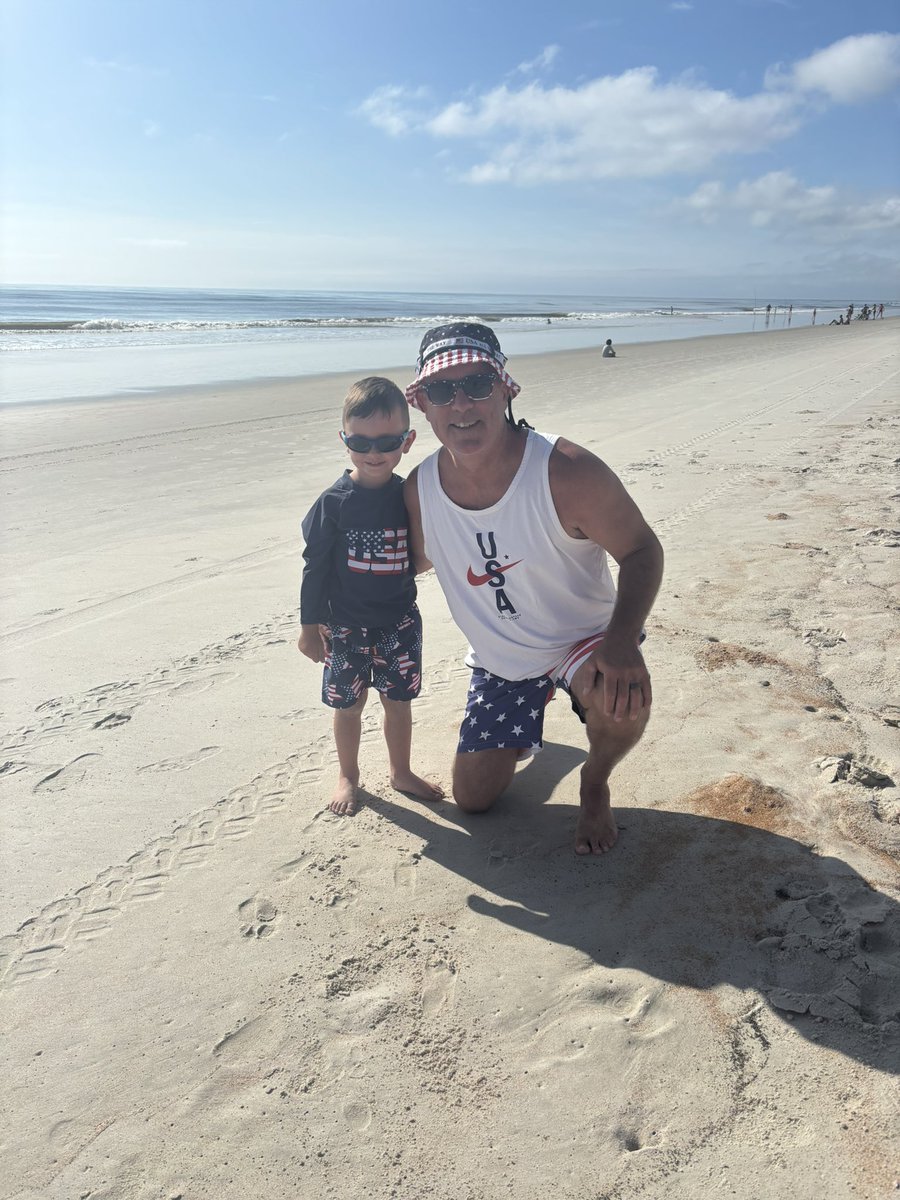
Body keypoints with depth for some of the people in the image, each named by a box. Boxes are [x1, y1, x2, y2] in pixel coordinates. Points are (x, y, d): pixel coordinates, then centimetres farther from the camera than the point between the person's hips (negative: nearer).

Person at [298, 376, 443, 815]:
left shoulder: (410, 495, -3)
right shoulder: (334, 502, -11)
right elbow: (315, 565, -6)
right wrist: (310, 626, -5)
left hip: (399, 621, 3)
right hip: (346, 625, -2)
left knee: (398, 699, 14)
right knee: (348, 704, 10)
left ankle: (401, 772, 34)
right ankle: (348, 776, 31)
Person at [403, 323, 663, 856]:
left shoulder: (567, 472, -29)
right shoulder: (420, 490, -15)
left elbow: (642, 550, -21)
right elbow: (416, 559, 6)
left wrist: (623, 641, -37)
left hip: (584, 637, -4)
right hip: (500, 659, 4)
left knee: (622, 701, -39)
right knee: (473, 798, 12)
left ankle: (595, 783, 0)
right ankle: (531, 709, 43)